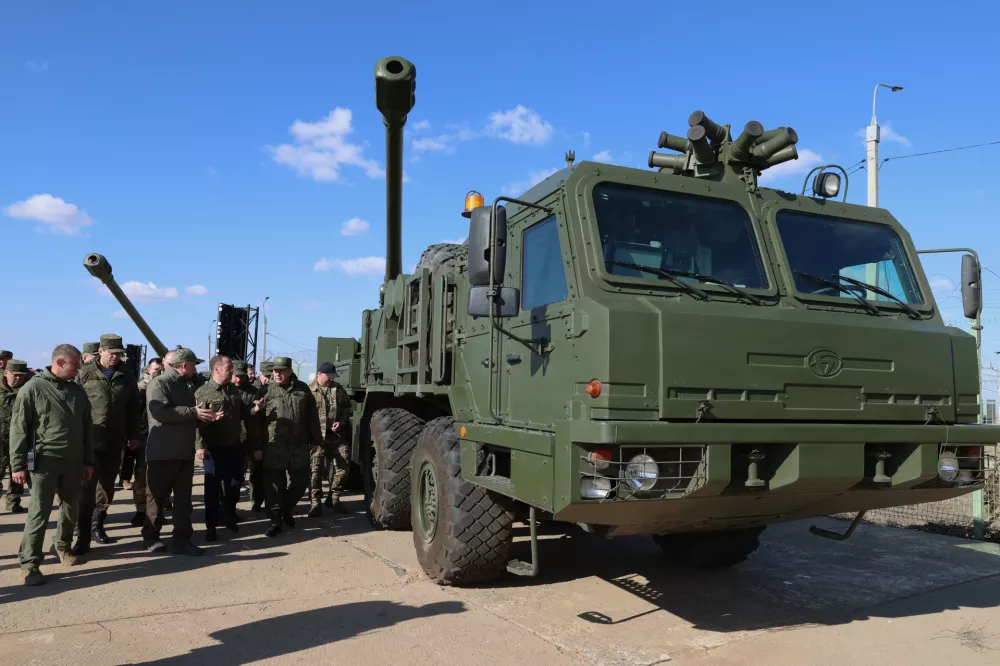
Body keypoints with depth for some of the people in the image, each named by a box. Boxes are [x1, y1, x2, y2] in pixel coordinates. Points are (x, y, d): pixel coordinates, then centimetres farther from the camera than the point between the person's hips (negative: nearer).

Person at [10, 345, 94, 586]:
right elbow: (18, 429, -7)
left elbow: (86, 428, 13)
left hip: (73, 461, 5)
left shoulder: (78, 391, 8)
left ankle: (63, 546, 36)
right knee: (39, 513, -4)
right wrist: (18, 465, -10)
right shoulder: (33, 389, -7)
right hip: (44, 461, -5)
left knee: (71, 509, 15)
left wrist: (88, 460, 13)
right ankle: (30, 563, 5)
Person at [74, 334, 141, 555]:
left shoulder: (126, 375, 6)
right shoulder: (85, 373, -4)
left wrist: (133, 435, 10)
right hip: (89, 440, -4)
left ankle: (97, 526, 27)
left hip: (114, 441, 4)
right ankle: (83, 535, 0)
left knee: (107, 486, 12)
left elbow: (133, 407, 11)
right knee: (87, 487, -4)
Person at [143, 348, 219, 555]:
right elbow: (160, 411, -25)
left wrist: (204, 416, 6)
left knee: (183, 498, 7)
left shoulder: (185, 387, 17)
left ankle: (181, 539, 11)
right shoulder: (159, 383, -10)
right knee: (156, 497, 6)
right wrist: (193, 412, -23)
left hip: (185, 453, 8)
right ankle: (151, 537, 20)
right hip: (162, 453, -8)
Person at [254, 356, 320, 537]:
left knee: (300, 481, 12)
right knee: (273, 485, 1)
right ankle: (276, 521, 14)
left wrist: (315, 439, 10)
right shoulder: (266, 390, 0)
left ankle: (286, 509, 36)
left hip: (298, 446, 2)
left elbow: (312, 416, 9)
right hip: (273, 447, -2)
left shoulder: (302, 389, 5)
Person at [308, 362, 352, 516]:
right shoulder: (309, 391, -5)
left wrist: (341, 421, 1)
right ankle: (316, 502, 6)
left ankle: (333, 497, 20)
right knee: (315, 469, -2)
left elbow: (346, 406, 18)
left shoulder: (338, 389, 11)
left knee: (343, 464, 4)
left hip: (337, 435, 4)